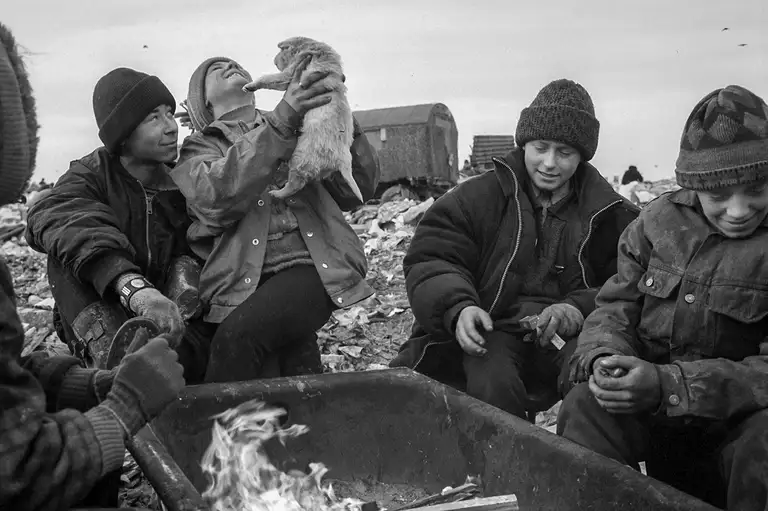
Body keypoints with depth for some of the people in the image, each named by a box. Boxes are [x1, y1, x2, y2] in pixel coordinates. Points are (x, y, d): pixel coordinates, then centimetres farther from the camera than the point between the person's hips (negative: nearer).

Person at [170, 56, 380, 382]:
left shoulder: (300, 131, 21)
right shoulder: (197, 148, 15)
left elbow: (357, 190, 12)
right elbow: (217, 198, -10)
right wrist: (281, 120, -18)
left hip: (311, 266, 0)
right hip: (244, 282, 0)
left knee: (239, 335, -27)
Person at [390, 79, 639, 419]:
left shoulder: (611, 215, 11)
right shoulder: (479, 197, 6)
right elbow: (430, 259, 0)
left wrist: (581, 308, -14)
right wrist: (458, 307, -20)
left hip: (571, 338, 1)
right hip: (495, 328, -1)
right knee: (492, 383, -33)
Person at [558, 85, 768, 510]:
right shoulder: (659, 219, 2)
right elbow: (616, 308, 4)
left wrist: (668, 385, -32)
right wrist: (603, 356, -20)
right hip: (643, 399, 2)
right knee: (583, 407, -27)